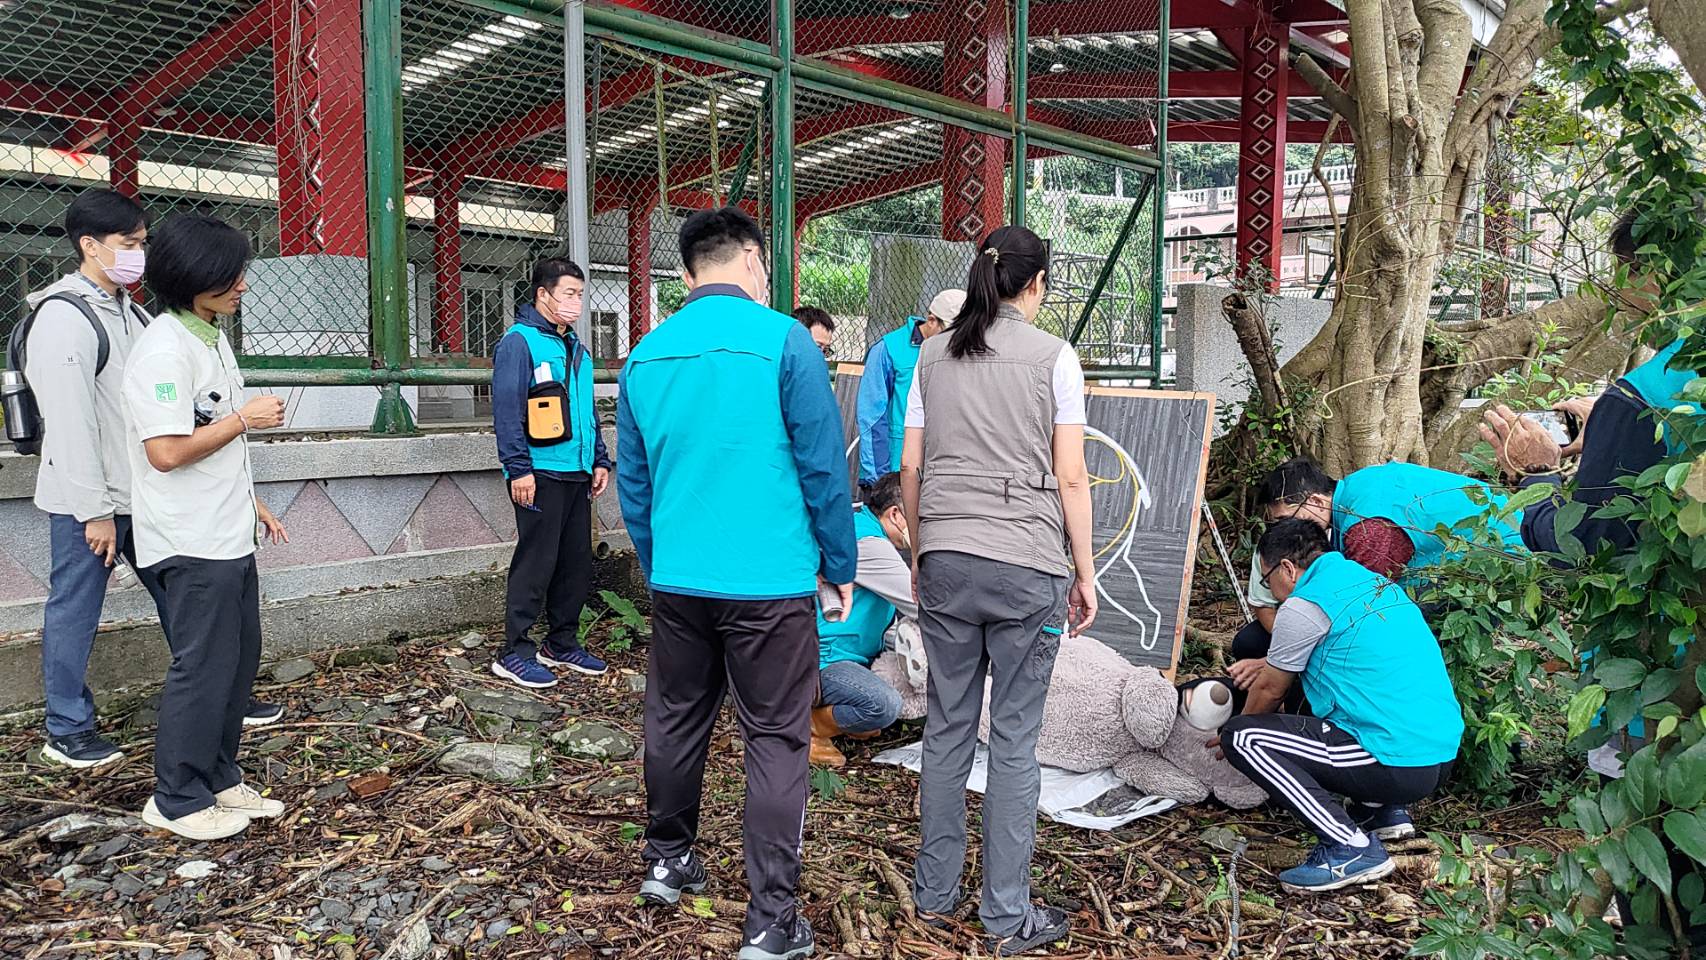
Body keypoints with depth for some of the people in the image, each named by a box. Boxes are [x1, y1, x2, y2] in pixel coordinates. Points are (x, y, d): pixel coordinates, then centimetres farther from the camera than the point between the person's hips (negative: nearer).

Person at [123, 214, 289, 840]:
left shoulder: (210, 338, 12)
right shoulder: (165, 348, -18)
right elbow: (167, 451, -25)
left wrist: (249, 501, 21)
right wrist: (245, 419, -15)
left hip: (227, 536, 9)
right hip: (190, 546, -9)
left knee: (238, 658, 15)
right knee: (203, 666, 0)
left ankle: (219, 780, 28)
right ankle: (178, 801, 14)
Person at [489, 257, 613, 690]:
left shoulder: (575, 348, 18)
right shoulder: (520, 342, -7)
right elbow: (507, 410, -14)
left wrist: (599, 459, 18)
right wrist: (519, 468, -19)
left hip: (577, 474, 8)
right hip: (541, 474, -8)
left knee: (577, 562, 12)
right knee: (536, 564, -5)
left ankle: (562, 643, 24)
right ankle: (515, 653, 4)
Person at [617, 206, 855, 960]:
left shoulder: (646, 355, 7)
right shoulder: (782, 340, -9)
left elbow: (633, 482, 13)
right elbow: (823, 466, -8)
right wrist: (840, 567, 3)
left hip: (677, 580, 5)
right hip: (769, 581, -5)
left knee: (675, 722, 20)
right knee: (776, 742, 3)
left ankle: (667, 862, 38)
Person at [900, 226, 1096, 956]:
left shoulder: (933, 356, 9)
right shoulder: (1054, 357, -2)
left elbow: (910, 467, 9)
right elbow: (1070, 478, -3)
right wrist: (1084, 572, 5)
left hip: (945, 560, 4)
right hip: (1028, 565, -4)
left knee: (947, 725, 12)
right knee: (1015, 737, 3)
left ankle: (934, 891, 22)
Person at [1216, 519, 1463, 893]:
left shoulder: (1304, 606, -8)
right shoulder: (1376, 583, 16)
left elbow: (1270, 691, 7)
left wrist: (1235, 732, 25)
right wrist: (1267, 663, 40)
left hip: (1397, 764, -9)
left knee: (1241, 737, -7)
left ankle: (1350, 845, -11)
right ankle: (1383, 810, 18)